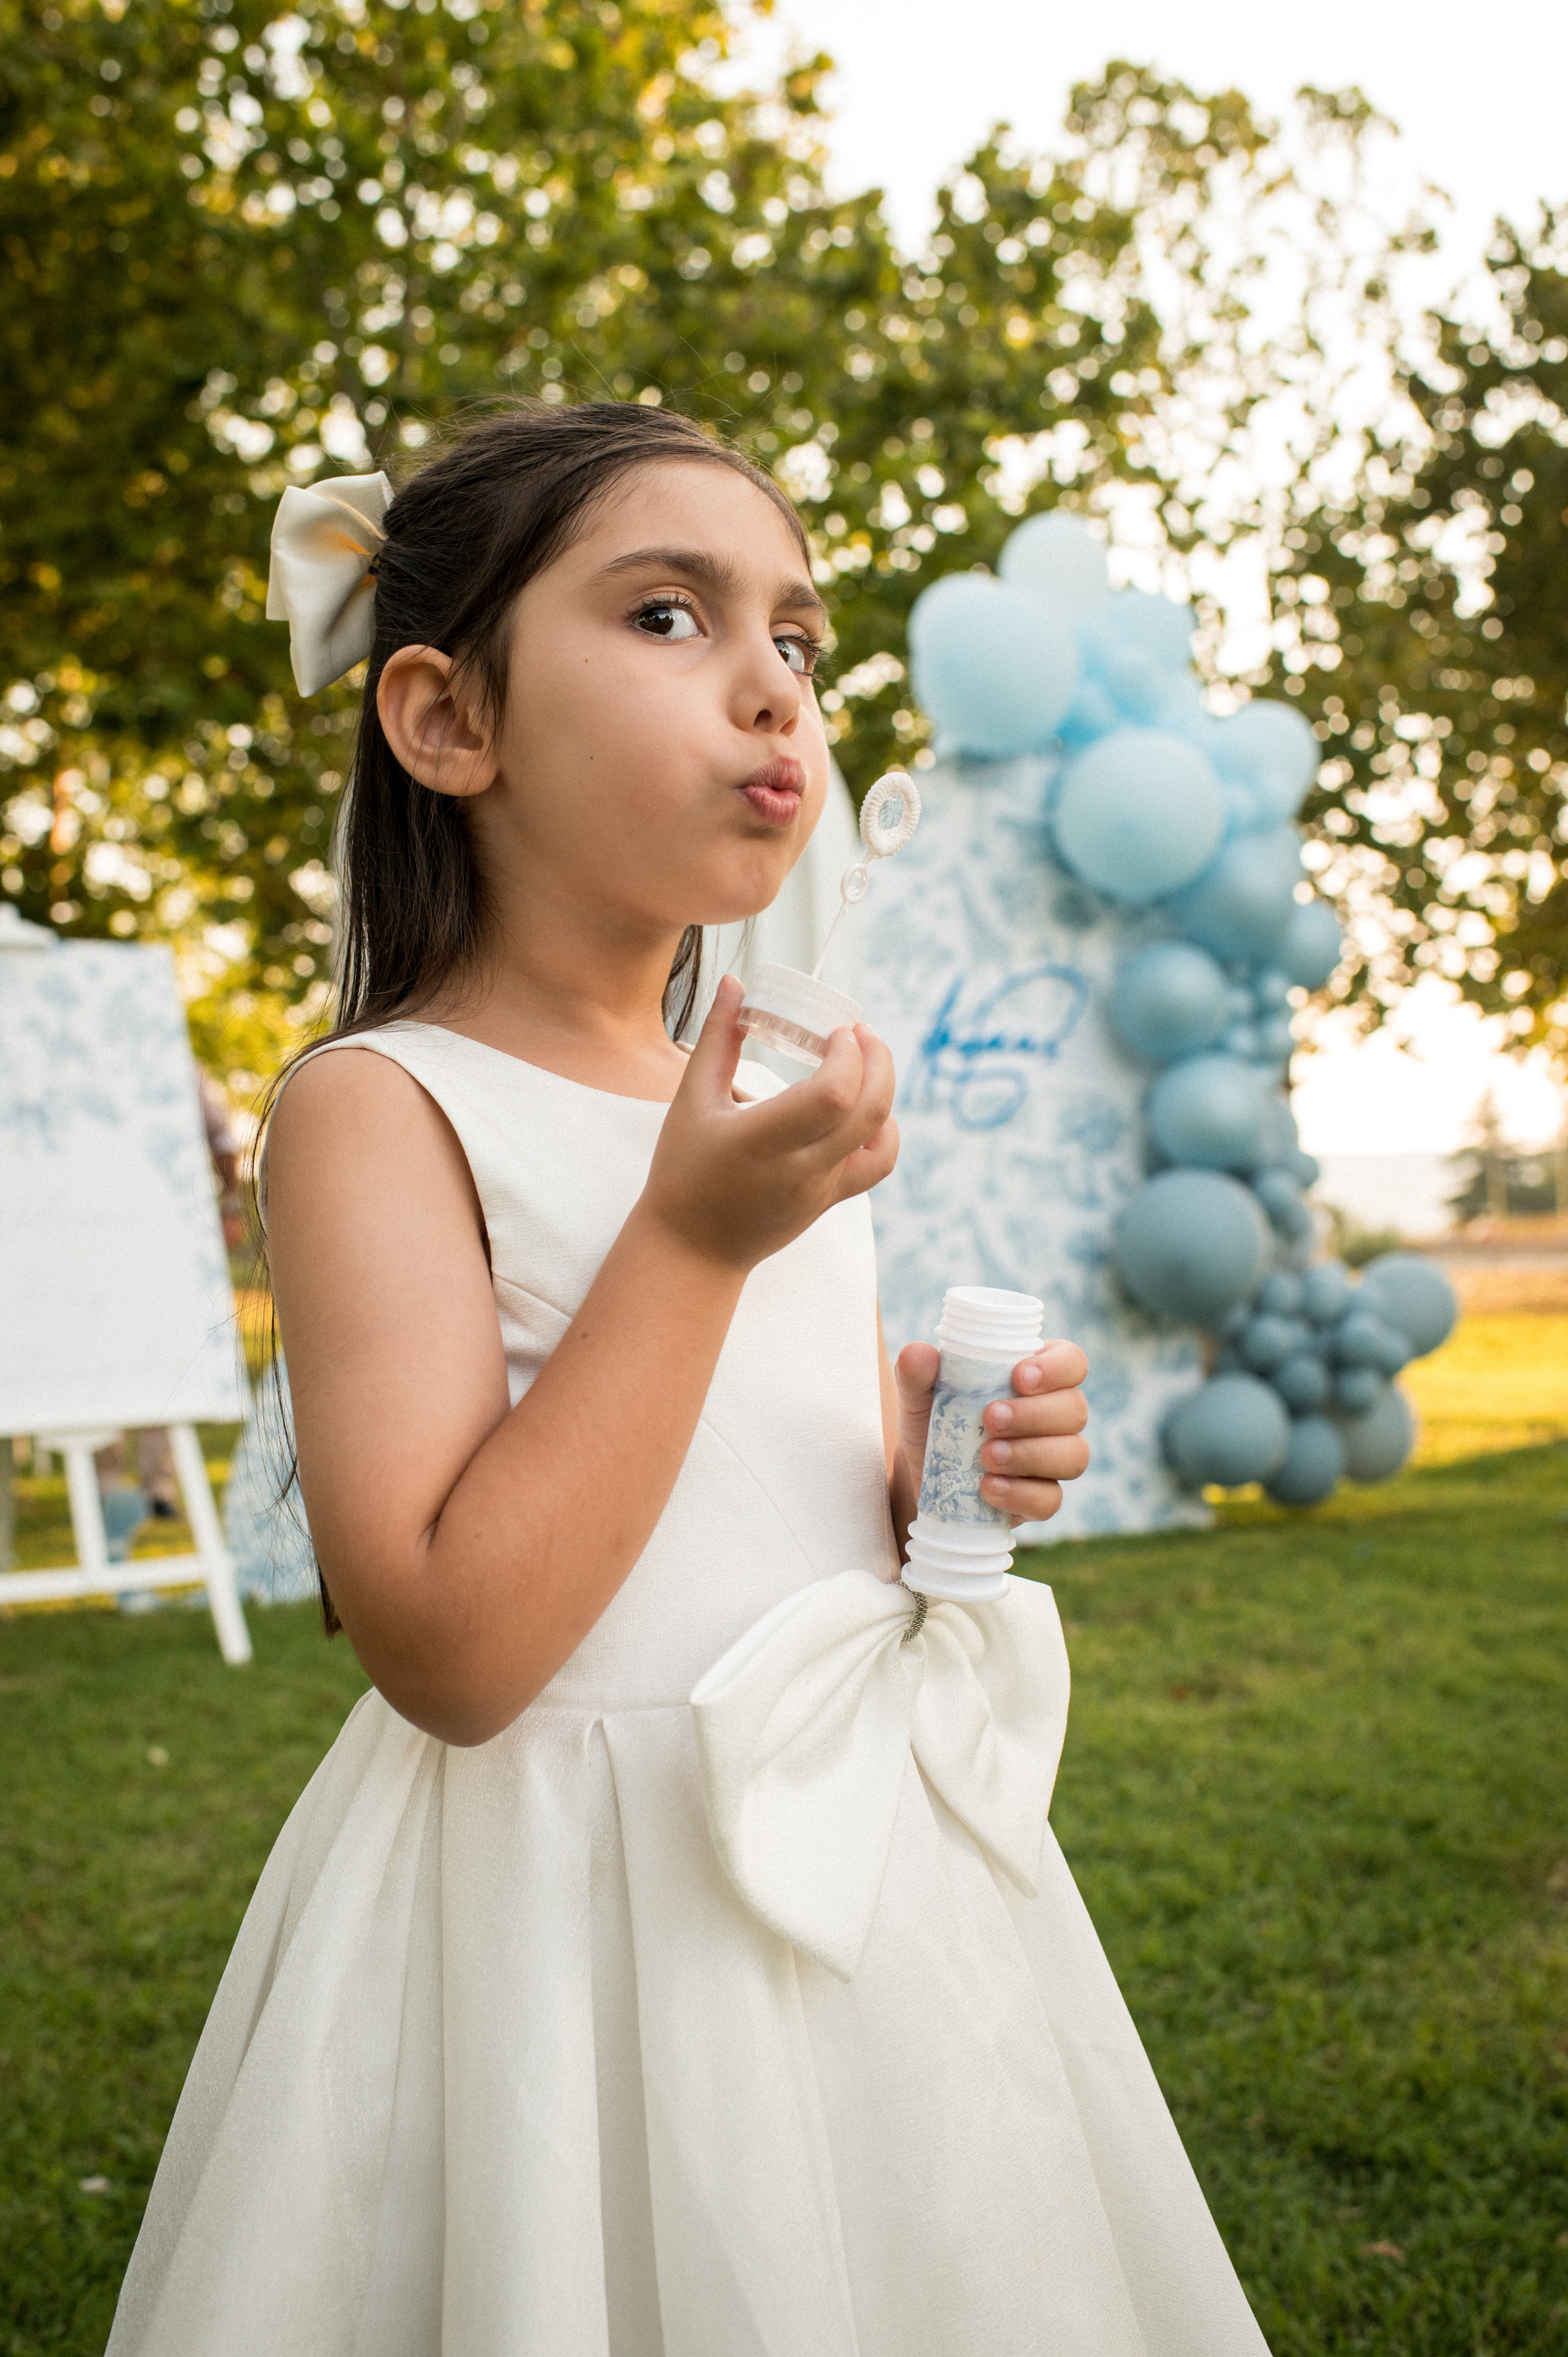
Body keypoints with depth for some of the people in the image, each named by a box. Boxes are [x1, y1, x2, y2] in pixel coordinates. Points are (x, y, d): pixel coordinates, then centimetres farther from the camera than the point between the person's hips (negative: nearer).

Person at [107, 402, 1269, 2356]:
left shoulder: (777, 1113, 7)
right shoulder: (383, 1109, -15)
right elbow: (448, 1648, -22)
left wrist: (939, 1471, -3)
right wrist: (691, 1242, -23)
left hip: (877, 1867, 7)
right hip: (584, 1929, -7)